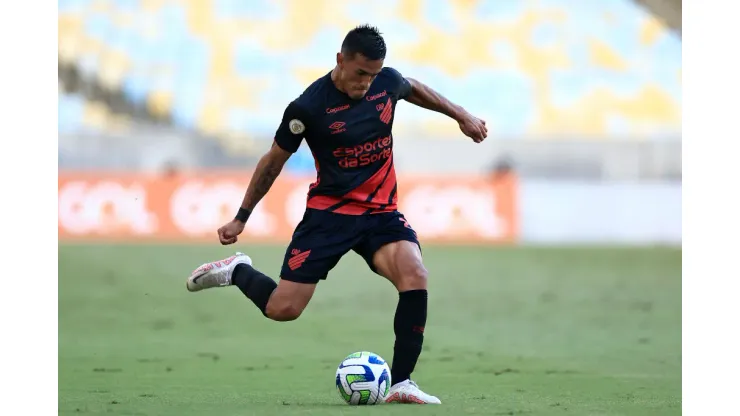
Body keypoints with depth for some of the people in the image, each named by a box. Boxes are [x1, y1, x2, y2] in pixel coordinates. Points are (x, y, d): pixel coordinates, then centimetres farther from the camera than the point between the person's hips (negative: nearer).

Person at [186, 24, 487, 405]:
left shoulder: (387, 81, -3)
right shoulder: (309, 106, -15)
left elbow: (414, 89, 24)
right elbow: (274, 161, -1)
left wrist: (460, 115, 28)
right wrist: (241, 218, 4)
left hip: (381, 212, 3)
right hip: (330, 213, -3)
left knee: (415, 276, -25)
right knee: (282, 309, -9)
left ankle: (401, 384, -18)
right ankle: (236, 271, 24)